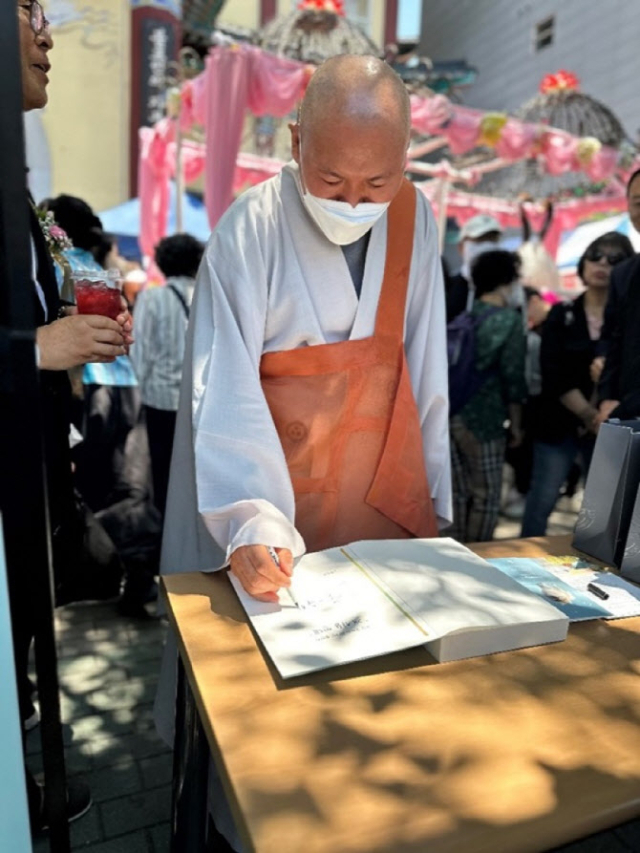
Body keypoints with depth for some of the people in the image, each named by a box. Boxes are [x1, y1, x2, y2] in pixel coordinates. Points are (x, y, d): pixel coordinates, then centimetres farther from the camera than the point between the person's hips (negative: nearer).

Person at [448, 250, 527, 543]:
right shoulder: (510, 320, -5)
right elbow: (512, 377, -9)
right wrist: (516, 424, 0)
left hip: (451, 414, 7)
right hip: (482, 418, -6)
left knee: (458, 493, 15)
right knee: (486, 496, 5)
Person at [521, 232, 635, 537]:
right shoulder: (562, 314, 1)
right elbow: (554, 375, -7)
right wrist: (589, 415, -13)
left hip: (610, 428, 1)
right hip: (560, 423, -1)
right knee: (542, 499, 2)